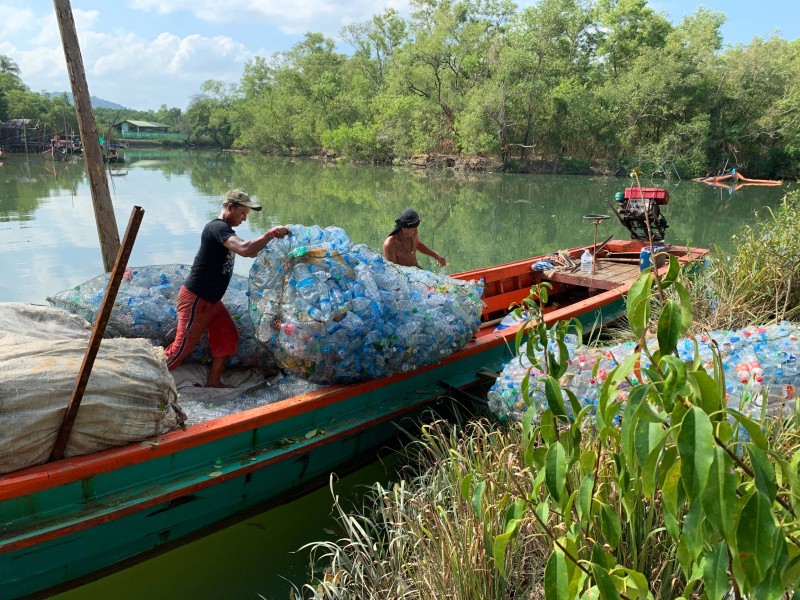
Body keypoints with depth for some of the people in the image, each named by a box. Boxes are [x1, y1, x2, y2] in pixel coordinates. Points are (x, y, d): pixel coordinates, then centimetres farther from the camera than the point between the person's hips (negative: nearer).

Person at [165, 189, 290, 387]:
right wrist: (271, 233, -28)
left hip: (212, 301, 10)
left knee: (228, 337, 8)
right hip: (195, 300, -10)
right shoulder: (217, 227, -20)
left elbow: (251, 252, 20)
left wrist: (269, 238, 6)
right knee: (181, 347, -3)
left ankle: (213, 382, 17)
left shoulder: (224, 230, 12)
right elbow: (244, 250, -36)